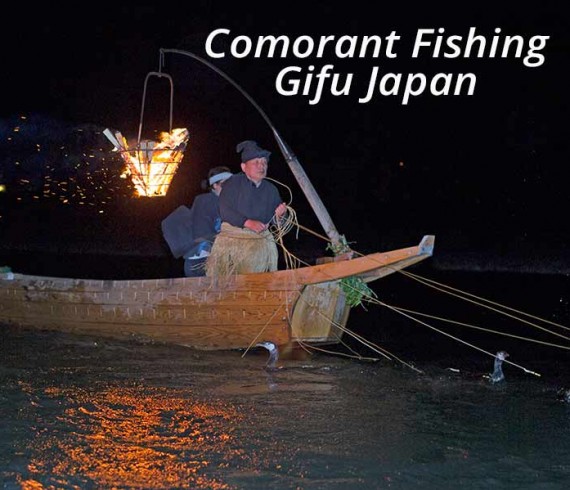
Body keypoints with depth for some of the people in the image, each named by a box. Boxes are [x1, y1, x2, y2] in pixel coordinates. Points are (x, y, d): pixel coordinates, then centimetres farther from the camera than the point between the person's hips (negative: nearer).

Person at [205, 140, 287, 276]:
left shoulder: (271, 189, 17)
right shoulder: (234, 182, 5)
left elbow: (274, 221, 20)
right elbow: (224, 210, -6)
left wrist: (279, 215, -4)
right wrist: (248, 222, -16)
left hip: (260, 239, 3)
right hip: (232, 234, -3)